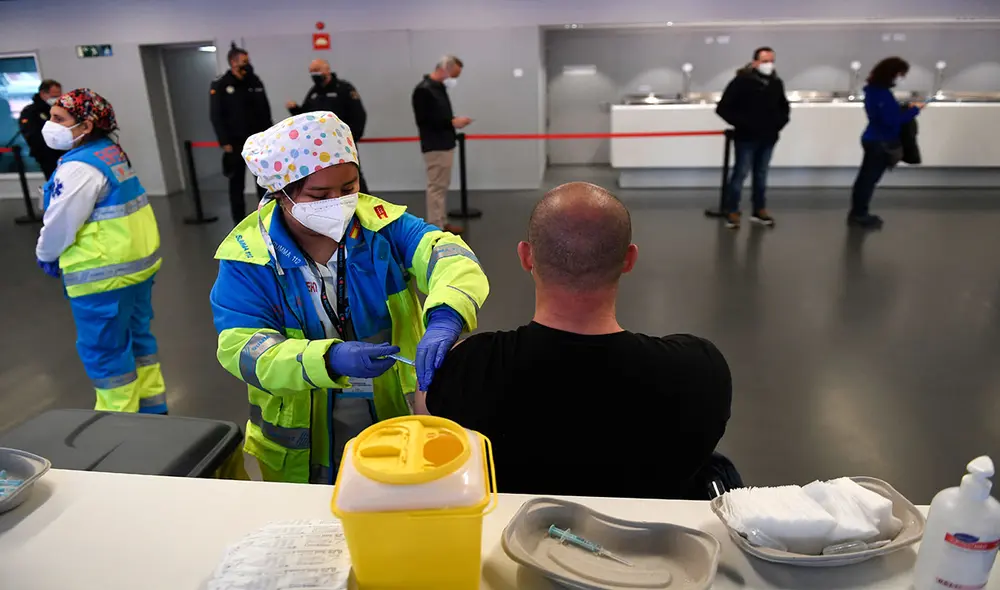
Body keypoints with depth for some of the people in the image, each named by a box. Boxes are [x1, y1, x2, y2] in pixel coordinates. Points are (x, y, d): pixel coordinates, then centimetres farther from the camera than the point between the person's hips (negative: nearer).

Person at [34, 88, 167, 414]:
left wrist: (45, 256, 2)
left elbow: (60, 222, -17)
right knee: (137, 336, 19)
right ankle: (152, 406, 32)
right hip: (137, 260, 9)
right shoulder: (112, 152, 8)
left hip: (103, 273, -9)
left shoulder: (79, 167, -21)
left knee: (104, 350, 5)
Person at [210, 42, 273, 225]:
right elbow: (217, 116, -8)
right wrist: (225, 143, -13)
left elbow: (265, 111, 10)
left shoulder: (255, 82, 7)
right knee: (237, 184, 4)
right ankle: (240, 223, 12)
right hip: (236, 143, -4)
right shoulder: (220, 85, -6)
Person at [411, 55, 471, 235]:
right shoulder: (423, 90, -14)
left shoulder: (440, 87, 15)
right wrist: (452, 122, -19)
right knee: (436, 186, -7)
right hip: (435, 147, -10)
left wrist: (454, 120, 2)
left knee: (442, 185, 14)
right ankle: (435, 227, -2)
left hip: (445, 144, 10)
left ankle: (442, 222, 23)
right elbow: (424, 121, -21)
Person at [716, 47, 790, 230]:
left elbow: (784, 107, 24)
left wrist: (779, 122, 5)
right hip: (746, 137, -5)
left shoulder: (776, 83, 8)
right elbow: (723, 108, -13)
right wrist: (741, 123, -15)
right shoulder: (742, 81, -11)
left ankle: (759, 210, 23)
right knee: (740, 173, -3)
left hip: (768, 138, 6)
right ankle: (732, 212, 7)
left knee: (761, 174, 13)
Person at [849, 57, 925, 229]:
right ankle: (860, 215, 11)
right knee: (870, 179, 1)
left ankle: (857, 213, 24)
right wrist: (914, 110, -16)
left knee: (865, 177, 15)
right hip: (881, 143, -9)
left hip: (873, 139, 9)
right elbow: (892, 120, -25)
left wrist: (906, 108, 7)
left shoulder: (874, 89, 7)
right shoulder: (882, 94, -23)